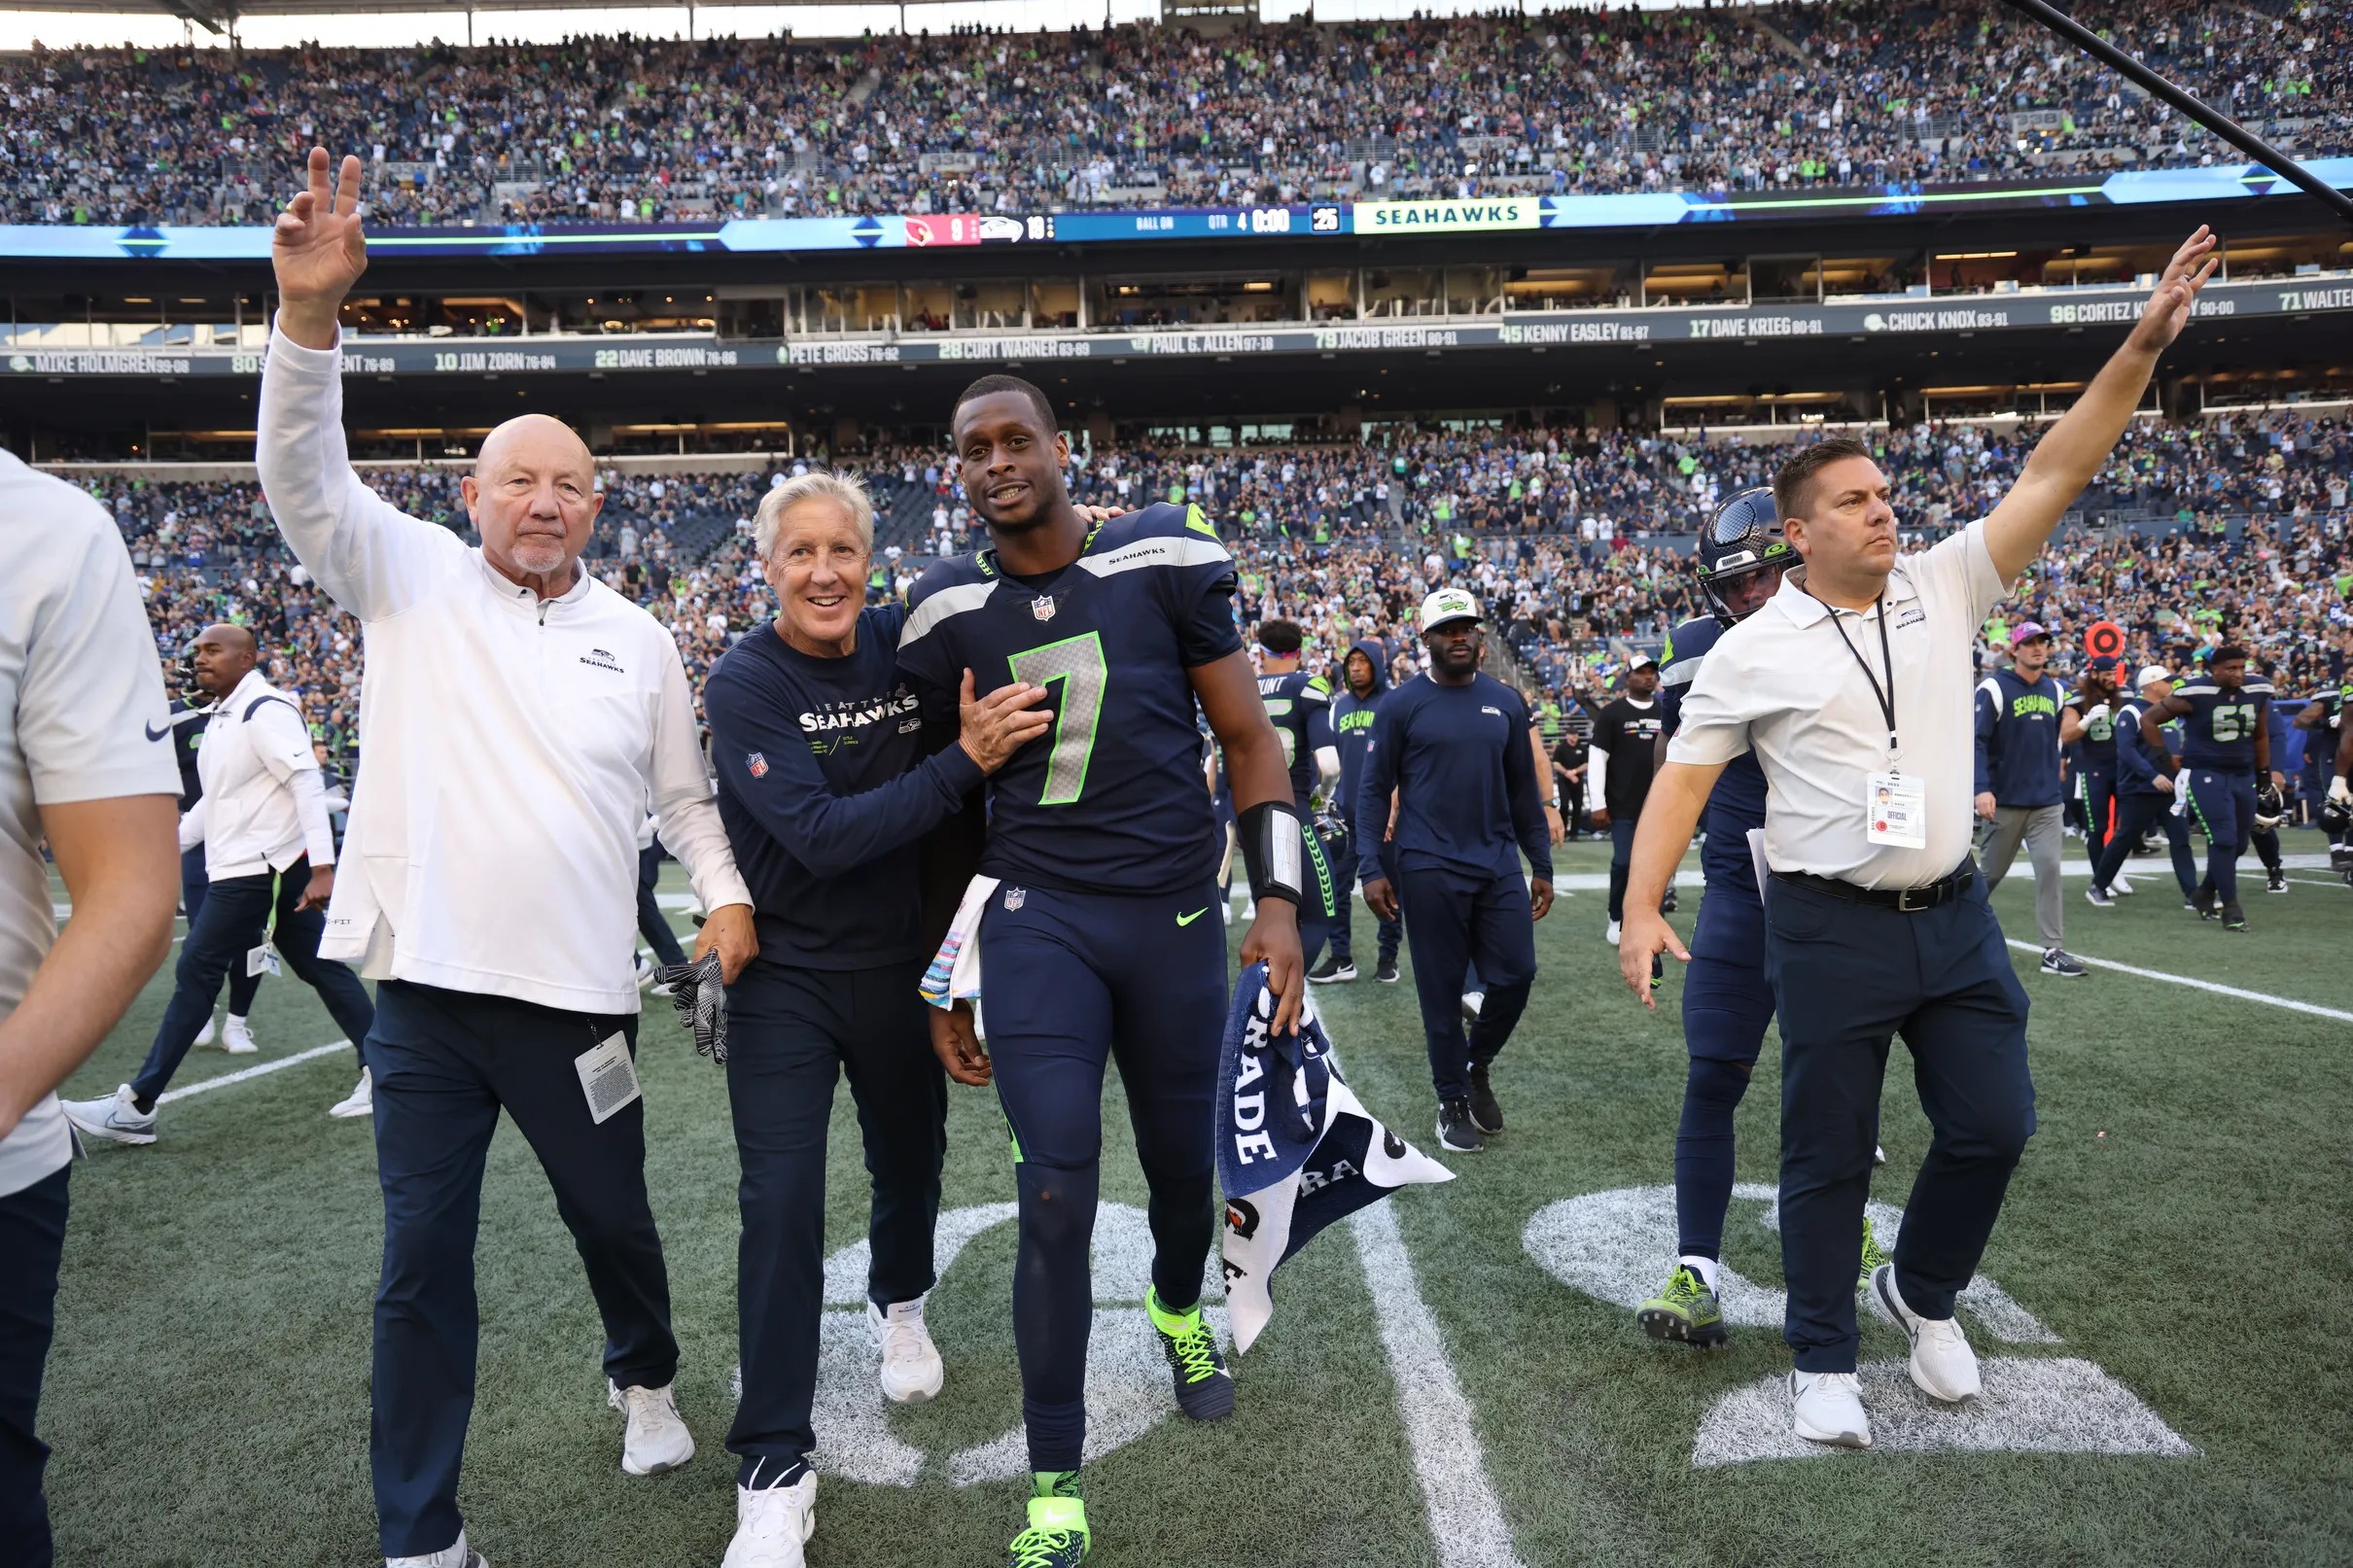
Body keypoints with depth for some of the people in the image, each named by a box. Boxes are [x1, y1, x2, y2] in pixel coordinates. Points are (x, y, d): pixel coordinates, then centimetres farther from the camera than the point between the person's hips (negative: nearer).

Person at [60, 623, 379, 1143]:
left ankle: (135, 1108, 3)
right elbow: (218, 800, 24)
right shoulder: (222, 716, 17)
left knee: (196, 974, -4)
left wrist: (322, 866, -26)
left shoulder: (265, 711, -14)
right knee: (320, 967, 9)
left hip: (256, 871, -10)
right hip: (245, 868, 10)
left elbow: (307, 782, -21)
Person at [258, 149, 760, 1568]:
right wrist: (309, 316, -24)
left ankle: (647, 1381, 47)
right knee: (424, 1262, 8)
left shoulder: (638, 639, 5)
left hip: (579, 993, 1)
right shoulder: (412, 578, 3)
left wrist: (728, 895, -5)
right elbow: (304, 477, -11)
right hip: (428, 987, 0)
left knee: (614, 1217, 17)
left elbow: (686, 795, 9)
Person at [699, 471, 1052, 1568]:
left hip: (900, 962, 4)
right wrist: (965, 759, -31)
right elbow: (820, 834, -26)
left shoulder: (908, 642, -5)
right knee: (781, 1201, -6)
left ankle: (898, 1304, 53)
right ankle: (775, 1468, 9)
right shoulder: (744, 684, -16)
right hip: (786, 973, -4)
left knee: (910, 1154, 21)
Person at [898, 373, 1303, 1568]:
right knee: (1057, 1190, -8)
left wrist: (1277, 902, -8)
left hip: (1175, 918, 1)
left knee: (1184, 1160, 15)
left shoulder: (1165, 560, -4)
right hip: (1036, 921, 0)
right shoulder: (947, 613, 1)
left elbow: (1247, 738, 1)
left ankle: (1179, 1311, 52)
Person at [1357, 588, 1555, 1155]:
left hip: (1499, 864, 4)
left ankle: (1478, 1065, 30)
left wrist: (1542, 865, 12)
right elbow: (1374, 789, -2)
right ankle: (1452, 1100, 20)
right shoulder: (1403, 704, -3)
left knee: (1516, 975, 2)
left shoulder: (1506, 703, 9)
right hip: (1430, 869, -3)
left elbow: (1523, 789, 14)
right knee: (1442, 988, 4)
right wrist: (1371, 867, -9)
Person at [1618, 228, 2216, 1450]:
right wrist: (1642, 909, -13)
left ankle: (1923, 1291, 36)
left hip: (1955, 916, 4)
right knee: (1827, 1156, 5)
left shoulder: (1944, 587, 5)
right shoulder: (1753, 650, -5)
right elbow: (1684, 776, -5)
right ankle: (1824, 1362, 23)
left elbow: (2054, 473, 0)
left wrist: (2142, 345, -9)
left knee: (1993, 1124, 8)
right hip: (1831, 929, -4)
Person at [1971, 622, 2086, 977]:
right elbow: (1976, 741, -16)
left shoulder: (2055, 691, 10)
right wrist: (1982, 788, -26)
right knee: (1991, 873, 6)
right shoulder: (1994, 688, -9)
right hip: (2006, 801, -4)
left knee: (2049, 868, -7)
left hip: (2047, 802, 4)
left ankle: (2054, 951, -5)